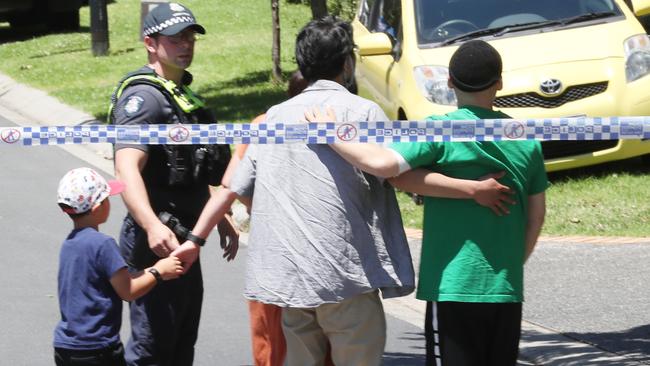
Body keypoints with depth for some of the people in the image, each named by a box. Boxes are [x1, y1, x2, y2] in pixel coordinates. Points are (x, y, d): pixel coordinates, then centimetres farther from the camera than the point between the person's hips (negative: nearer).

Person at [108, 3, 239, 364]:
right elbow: (127, 168, -30)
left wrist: (222, 220, 28)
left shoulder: (181, 95, 18)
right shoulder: (144, 97, -15)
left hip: (184, 243, 10)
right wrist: (152, 227, -43)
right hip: (158, 243, -10)